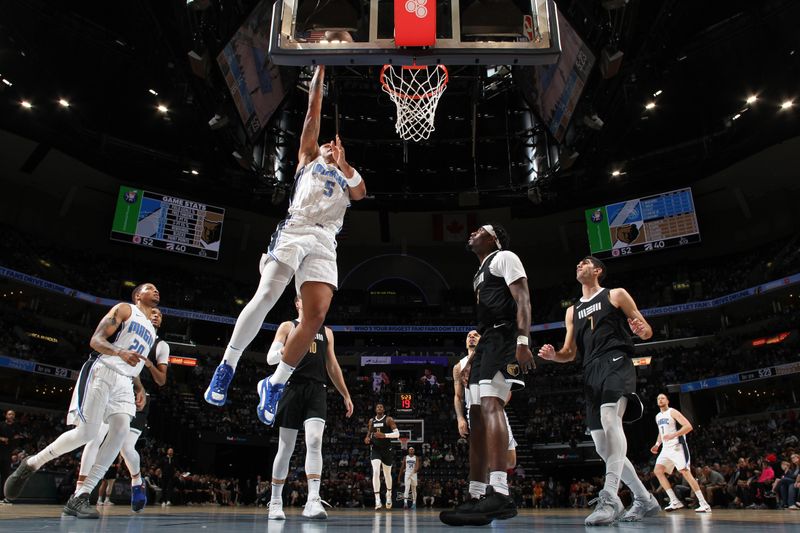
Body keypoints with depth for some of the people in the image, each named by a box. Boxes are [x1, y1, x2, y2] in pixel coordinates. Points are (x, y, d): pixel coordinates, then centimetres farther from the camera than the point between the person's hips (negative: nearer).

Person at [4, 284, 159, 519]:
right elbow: (96, 340, -9)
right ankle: (31, 464, 12)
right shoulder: (124, 309, 1)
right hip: (101, 372, -7)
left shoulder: (151, 330, 24)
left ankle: (79, 498, -13)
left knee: (121, 430, -15)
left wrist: (139, 387, 12)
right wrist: (120, 352, -27)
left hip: (124, 381, 7)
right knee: (87, 432, -14)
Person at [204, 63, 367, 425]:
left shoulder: (345, 178, 32)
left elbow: (361, 192, 9)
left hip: (324, 243, 3)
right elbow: (313, 112, 20)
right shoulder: (309, 157, 26)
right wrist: (320, 70, 21)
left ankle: (274, 384, -3)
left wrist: (342, 163, 5)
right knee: (266, 296, -20)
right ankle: (227, 366, -6)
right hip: (295, 230, -2)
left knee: (317, 315, -14)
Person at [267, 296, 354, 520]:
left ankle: (313, 501, -23)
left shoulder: (326, 332, 21)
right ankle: (276, 501, 17)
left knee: (314, 441, -17)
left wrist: (346, 395, 19)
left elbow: (333, 366, 23)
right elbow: (270, 358, 0)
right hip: (293, 388, -2)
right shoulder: (287, 327, 11)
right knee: (285, 448, 2)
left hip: (317, 390, 2)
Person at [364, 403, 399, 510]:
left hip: (386, 449, -2)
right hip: (375, 449, 2)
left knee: (387, 474, 13)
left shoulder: (389, 419, -6)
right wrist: (367, 438, -3)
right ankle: (377, 500, -19)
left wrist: (384, 435, -26)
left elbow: (397, 434, -13)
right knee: (376, 472, -19)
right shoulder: (371, 420, 7)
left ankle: (389, 494, 41)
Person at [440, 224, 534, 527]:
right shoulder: (481, 273, 30)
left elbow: (522, 299, -13)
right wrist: (472, 360, 24)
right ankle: (476, 497, 6)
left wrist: (523, 341, -26)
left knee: (490, 405, -25)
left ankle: (500, 495, -35)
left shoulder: (504, 258, 1)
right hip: (487, 342, 10)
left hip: (504, 338, -10)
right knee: (477, 416, 4)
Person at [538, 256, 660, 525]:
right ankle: (645, 500, 20)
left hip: (617, 363, -6)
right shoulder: (572, 311, 25)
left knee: (610, 417, -34)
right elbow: (570, 353, 23)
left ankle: (610, 497, -40)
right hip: (591, 374, 7)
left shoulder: (616, 295, 11)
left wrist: (642, 329, -16)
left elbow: (646, 331, 9)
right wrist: (553, 355, 0)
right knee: (604, 448, 4)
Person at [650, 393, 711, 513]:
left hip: (677, 446, -8)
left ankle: (704, 504, -9)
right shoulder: (658, 417, 17)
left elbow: (688, 426, -17)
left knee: (685, 472, -14)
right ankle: (675, 501, -2)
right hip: (666, 448, 8)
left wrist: (673, 435, -26)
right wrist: (657, 444, 14)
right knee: (657, 471, -4)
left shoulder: (672, 412, -8)